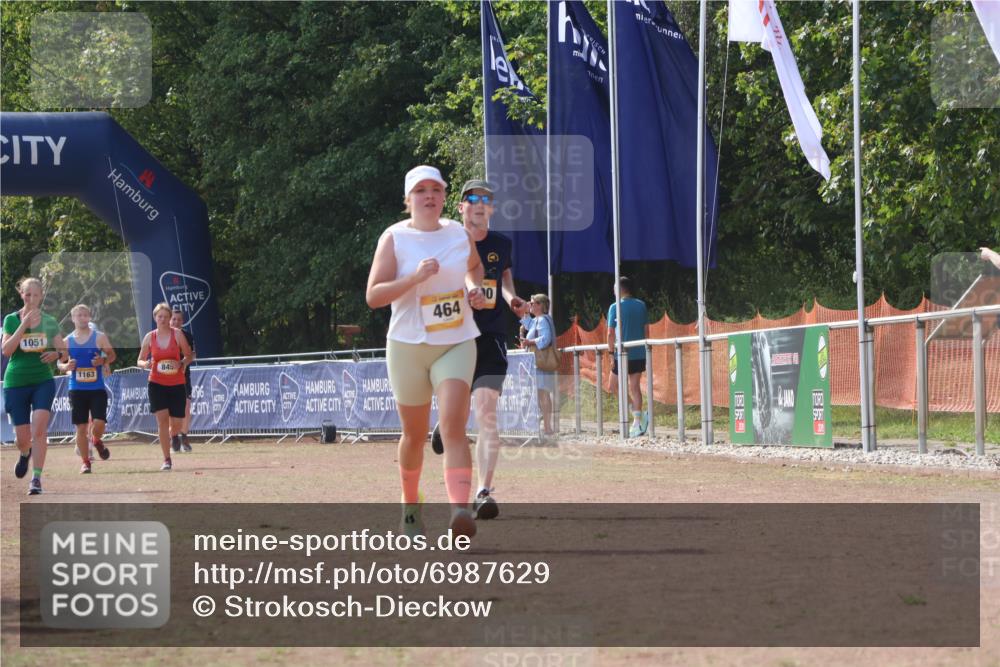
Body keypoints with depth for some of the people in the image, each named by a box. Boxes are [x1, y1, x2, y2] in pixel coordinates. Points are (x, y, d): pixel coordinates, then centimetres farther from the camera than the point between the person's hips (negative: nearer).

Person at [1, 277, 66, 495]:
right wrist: (24, 324, -21)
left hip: (43, 381, 0)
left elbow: (63, 349, 10)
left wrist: (56, 354, -14)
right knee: (22, 438, 4)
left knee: (39, 429, -17)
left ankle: (36, 478, -14)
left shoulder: (49, 322, 4)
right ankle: (25, 454, 41)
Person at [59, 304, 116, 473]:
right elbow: (60, 363, 12)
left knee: (99, 423, -12)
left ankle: (97, 441, 24)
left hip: (97, 388, -1)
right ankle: (85, 462, 11)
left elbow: (112, 355, 7)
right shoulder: (67, 341, 5)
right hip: (77, 389, 1)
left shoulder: (99, 337, 0)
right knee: (81, 427, 1)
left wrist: (104, 360, -15)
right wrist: (65, 366, -11)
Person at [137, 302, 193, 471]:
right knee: (162, 419, -14)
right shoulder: (150, 337, 1)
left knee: (176, 424, 3)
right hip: (157, 383, 0)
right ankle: (166, 460, -11)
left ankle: (168, 439, 40)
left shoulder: (177, 334, -3)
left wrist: (181, 363, -18)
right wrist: (145, 364, -15)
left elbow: (188, 356, 4)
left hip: (177, 384, 0)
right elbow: (140, 361, 9)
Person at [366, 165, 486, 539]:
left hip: (456, 344, 1)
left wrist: (474, 287, 5)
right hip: (408, 347, -1)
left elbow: (475, 265, 28)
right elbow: (373, 296, -13)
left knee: (453, 426, -18)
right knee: (415, 435, 10)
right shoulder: (394, 238, -6)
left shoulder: (459, 234, 5)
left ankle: (460, 510, -32)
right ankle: (410, 507, 34)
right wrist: (415, 277, -25)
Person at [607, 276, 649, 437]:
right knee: (634, 386, 9)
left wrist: (612, 354, -6)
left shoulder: (615, 307, -8)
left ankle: (638, 414, -7)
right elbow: (646, 330, 8)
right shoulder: (641, 306, 5)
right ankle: (637, 423, 3)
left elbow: (610, 333, -11)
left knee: (615, 385, 10)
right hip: (640, 354, 5)